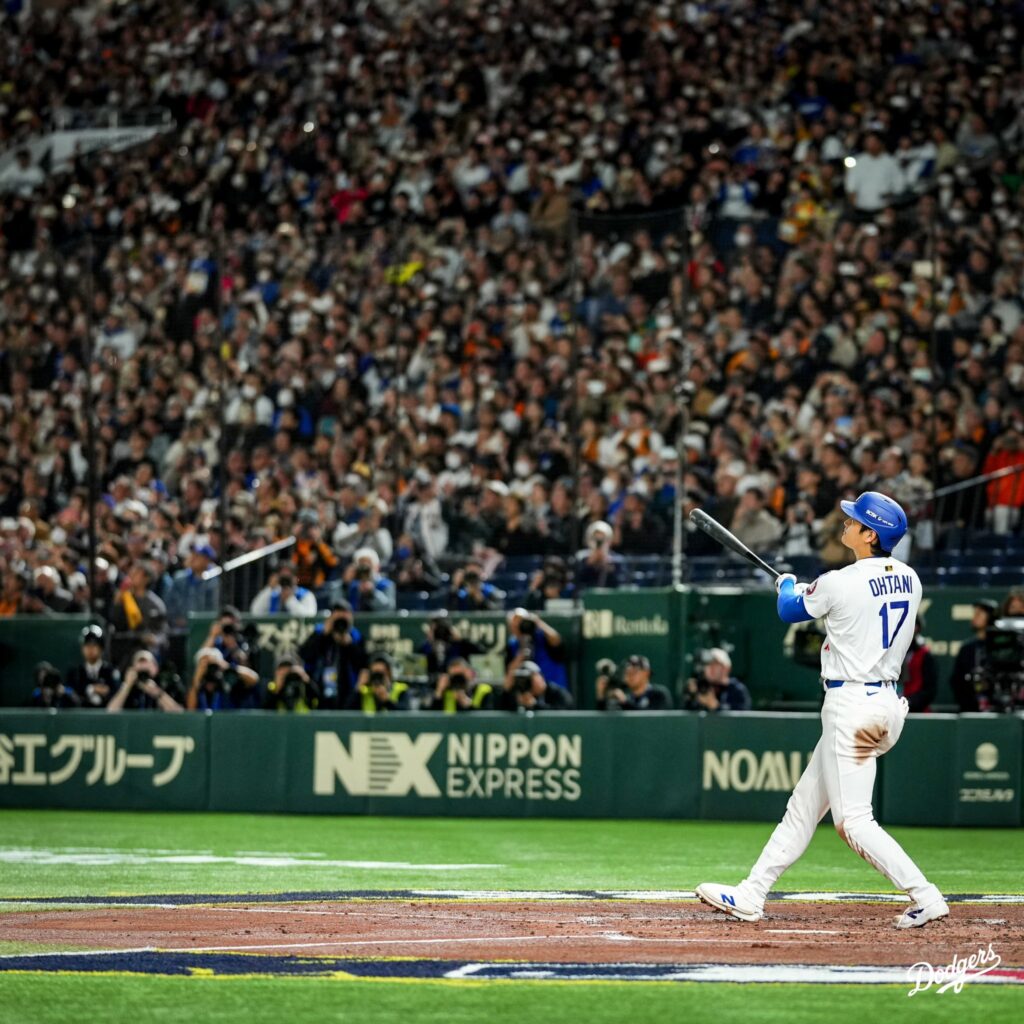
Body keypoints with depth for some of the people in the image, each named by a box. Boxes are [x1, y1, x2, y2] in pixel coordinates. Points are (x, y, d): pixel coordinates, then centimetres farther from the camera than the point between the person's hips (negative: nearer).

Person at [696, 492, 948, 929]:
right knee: (803, 806, 14)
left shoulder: (840, 584, -15)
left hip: (851, 705, -9)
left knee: (853, 820, -7)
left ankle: (925, 898, -12)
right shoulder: (908, 580, 5)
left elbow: (789, 610, 5)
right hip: (888, 701, 9)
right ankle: (750, 896, 19)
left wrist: (787, 584, 28)